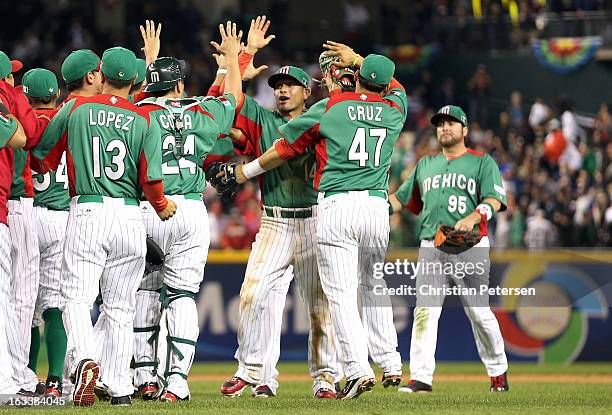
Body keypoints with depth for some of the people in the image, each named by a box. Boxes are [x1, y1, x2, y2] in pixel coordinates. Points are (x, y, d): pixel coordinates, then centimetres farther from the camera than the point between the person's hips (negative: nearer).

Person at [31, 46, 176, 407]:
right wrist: (162, 206, 15)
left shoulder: (75, 109, 1)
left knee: (77, 296, -2)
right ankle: (120, 388, 10)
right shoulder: (145, 121, 0)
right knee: (121, 307, 10)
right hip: (129, 217, 2)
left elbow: (45, 157, 10)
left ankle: (84, 359, -29)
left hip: (86, 214, -2)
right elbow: (151, 179, -6)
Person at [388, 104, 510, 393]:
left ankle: (498, 371, 17)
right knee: (424, 311, -8)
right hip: (430, 247, 4)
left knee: (479, 312, -1)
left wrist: (473, 217, -26)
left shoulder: (482, 162, 7)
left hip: (469, 247, -4)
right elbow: (401, 199, 23)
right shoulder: (425, 165, 22)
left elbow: (494, 200, -7)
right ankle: (421, 377, -11)